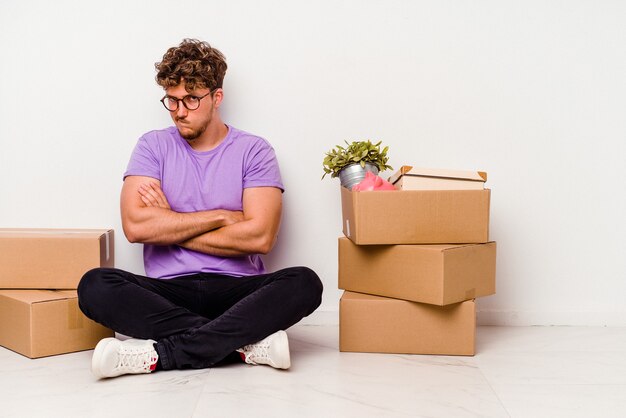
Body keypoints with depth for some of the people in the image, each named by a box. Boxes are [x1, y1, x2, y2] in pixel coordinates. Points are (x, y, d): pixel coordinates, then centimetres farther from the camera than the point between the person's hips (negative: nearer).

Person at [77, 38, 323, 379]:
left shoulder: (253, 150, 5)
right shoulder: (153, 146, 9)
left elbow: (260, 236, -9)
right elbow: (135, 226, -8)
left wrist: (169, 227, -4)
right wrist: (223, 216, -6)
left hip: (237, 290, -1)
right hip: (168, 292, 1)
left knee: (305, 283, -29)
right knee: (95, 287, -27)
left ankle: (160, 354, -28)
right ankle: (248, 342, -27)